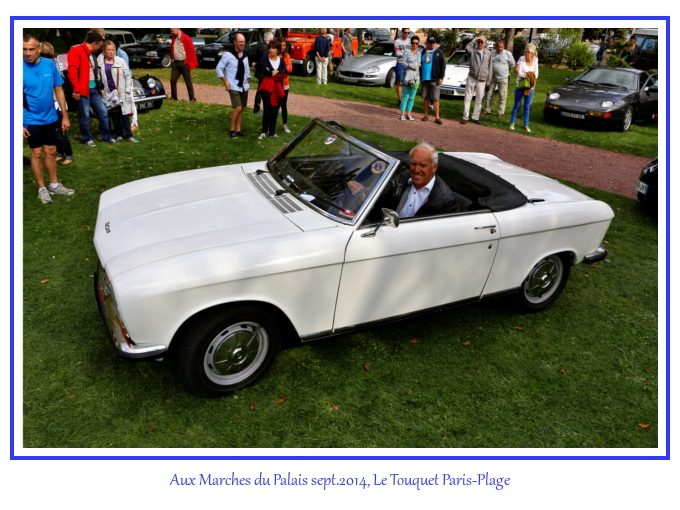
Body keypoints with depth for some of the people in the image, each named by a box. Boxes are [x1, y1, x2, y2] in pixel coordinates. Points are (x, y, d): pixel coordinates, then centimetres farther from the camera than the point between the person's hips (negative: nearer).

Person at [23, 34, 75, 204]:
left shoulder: (49, 64, -3)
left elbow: (58, 91, 4)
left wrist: (65, 116, 4)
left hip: (51, 118, 3)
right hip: (31, 120, -3)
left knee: (51, 151, 14)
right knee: (37, 153, 7)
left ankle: (54, 185, 28)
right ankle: (42, 189, 18)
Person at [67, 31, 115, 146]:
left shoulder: (92, 54, 17)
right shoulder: (76, 51, -9)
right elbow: (72, 71, -16)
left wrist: (99, 86, 19)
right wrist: (76, 90, -19)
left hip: (93, 89, 8)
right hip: (83, 90, -8)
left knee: (103, 112, 8)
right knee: (85, 116, 1)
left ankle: (107, 136, 19)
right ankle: (87, 139, 12)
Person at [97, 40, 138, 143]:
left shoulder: (120, 61, 3)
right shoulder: (99, 61, 4)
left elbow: (128, 75, 4)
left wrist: (127, 90, -3)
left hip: (121, 92, -1)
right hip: (108, 92, 1)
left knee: (124, 114, -3)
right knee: (114, 114, 6)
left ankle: (128, 135, 2)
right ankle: (119, 134, 14)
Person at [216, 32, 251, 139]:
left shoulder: (245, 55, 10)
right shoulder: (228, 55, -9)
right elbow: (219, 68, -6)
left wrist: (248, 81, 10)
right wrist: (225, 81, -12)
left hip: (244, 86, 6)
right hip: (234, 87, -6)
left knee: (241, 109, 8)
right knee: (238, 108, -16)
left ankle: (238, 130, 17)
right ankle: (232, 130, -3)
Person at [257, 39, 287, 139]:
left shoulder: (281, 60, 8)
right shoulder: (266, 59, -1)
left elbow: (285, 73, -5)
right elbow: (266, 71, -17)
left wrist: (272, 72, -12)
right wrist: (278, 72, -8)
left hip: (278, 89, 3)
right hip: (267, 88, -3)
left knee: (275, 112, 6)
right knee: (267, 111, -3)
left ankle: (272, 132, 15)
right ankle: (264, 131, 10)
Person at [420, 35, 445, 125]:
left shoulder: (439, 52, 3)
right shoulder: (423, 52, 11)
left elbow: (443, 65, 0)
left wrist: (441, 77, -9)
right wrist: (419, 77, 9)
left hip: (434, 79, -3)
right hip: (424, 79, 4)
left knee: (435, 98, -6)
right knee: (426, 97, 9)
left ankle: (437, 117, -5)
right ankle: (426, 115, 18)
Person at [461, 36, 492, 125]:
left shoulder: (488, 53, 9)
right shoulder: (473, 50, 4)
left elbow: (490, 67, 12)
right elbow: (467, 48, -20)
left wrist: (488, 80, 9)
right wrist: (474, 40, -10)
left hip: (482, 80, 2)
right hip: (471, 78, -2)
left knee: (479, 100, 5)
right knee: (467, 98, -2)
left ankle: (475, 117, 13)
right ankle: (465, 117, 3)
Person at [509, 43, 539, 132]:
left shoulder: (535, 60, -1)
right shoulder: (521, 59, -9)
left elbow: (536, 75, -3)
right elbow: (518, 71, -17)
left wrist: (524, 73, -15)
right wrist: (529, 75, -13)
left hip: (530, 87, 2)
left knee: (527, 107, 8)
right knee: (516, 105, 5)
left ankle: (526, 125, 17)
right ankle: (512, 122, 17)